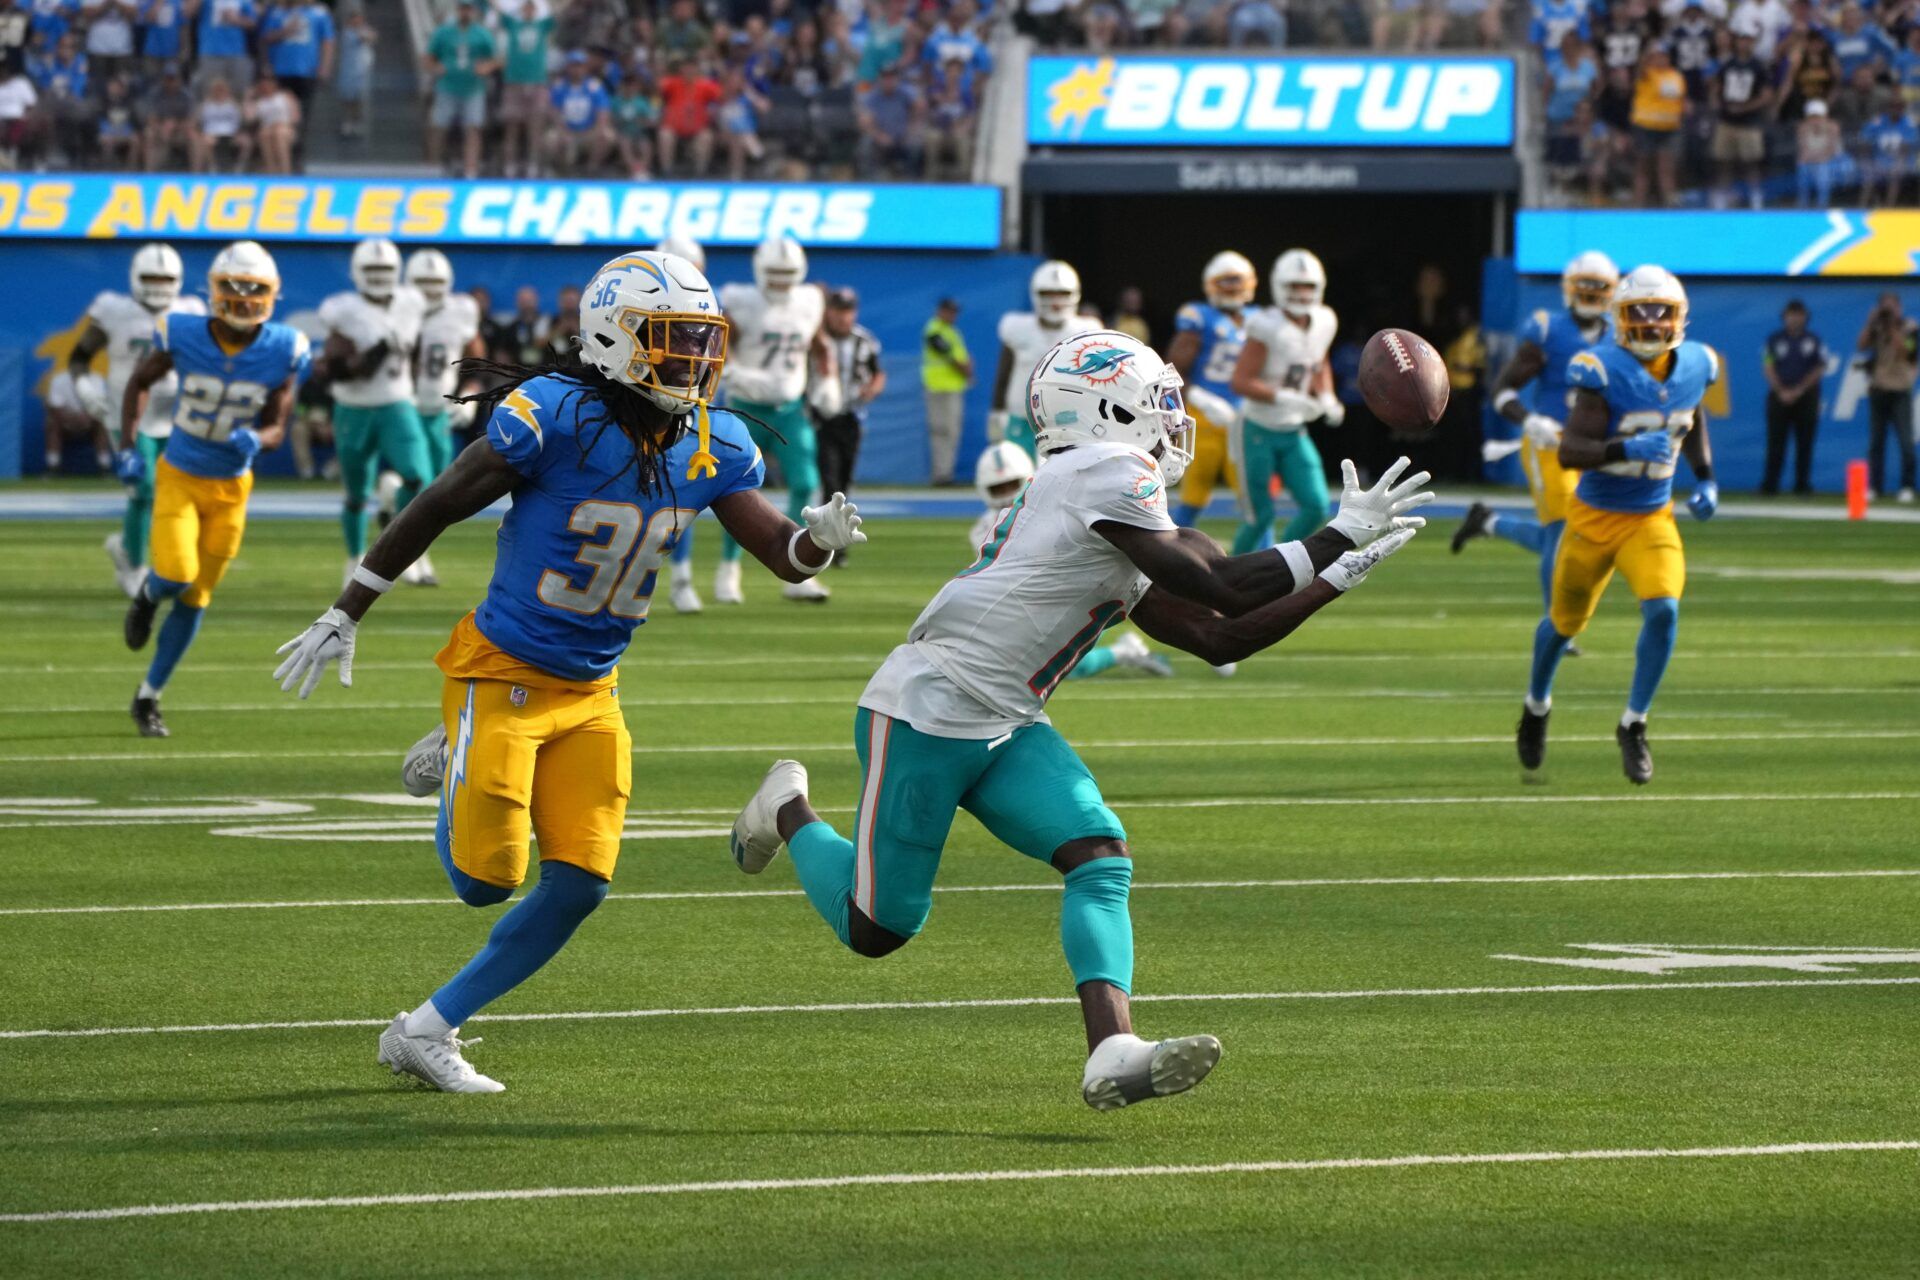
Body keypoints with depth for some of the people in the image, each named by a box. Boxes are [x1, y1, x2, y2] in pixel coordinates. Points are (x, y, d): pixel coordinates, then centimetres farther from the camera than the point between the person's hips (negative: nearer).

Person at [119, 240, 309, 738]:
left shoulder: (282, 351, -13)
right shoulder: (183, 337, -15)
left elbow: (277, 427, -5)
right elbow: (139, 382, 4)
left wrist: (255, 440, -29)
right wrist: (127, 447, -4)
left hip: (230, 487, 2)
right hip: (179, 476, -2)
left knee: (195, 598, 7)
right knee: (176, 576, -21)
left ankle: (148, 696, 24)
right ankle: (146, 597, 18)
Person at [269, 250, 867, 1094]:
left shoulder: (714, 447, -2)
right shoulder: (554, 416, -20)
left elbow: (782, 556, 1)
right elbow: (436, 509, -12)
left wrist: (818, 539, -25)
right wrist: (344, 616, -7)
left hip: (590, 692, 6)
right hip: (503, 673, -6)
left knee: (577, 886, -1)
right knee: (487, 878, -9)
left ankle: (425, 1033, 13)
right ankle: (452, 765, 27)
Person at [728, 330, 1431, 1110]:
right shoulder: (1104, 475, -16)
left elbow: (1219, 641, 12)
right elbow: (1226, 589, -16)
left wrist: (1335, 579, 8)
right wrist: (1342, 537, -9)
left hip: (1008, 728, 9)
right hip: (925, 714, -9)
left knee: (1102, 859, -13)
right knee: (877, 928, 1)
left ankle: (1113, 1053, -27)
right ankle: (788, 811, 30)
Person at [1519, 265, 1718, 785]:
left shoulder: (1693, 367, -5)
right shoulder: (1605, 372, -22)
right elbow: (1569, 452, -28)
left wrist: (1705, 479, 10)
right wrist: (1627, 448, -42)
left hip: (1652, 520, 3)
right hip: (1596, 514, -3)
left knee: (1663, 611, -21)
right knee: (1565, 622, 16)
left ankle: (1634, 725, -4)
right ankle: (1537, 706, 46)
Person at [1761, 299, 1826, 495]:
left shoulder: (1814, 340, 7)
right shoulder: (1774, 340, 7)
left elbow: (1819, 369, 3)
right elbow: (1769, 367, 2)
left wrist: (1799, 390, -7)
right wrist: (1781, 392, -10)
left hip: (1806, 396, 0)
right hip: (1779, 396, 0)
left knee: (1805, 442, -2)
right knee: (1776, 441, -4)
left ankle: (1802, 483, 2)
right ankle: (1770, 484, -4)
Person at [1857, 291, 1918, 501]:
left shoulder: (1909, 328, -1)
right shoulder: (1876, 328, 10)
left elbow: (1904, 352, -13)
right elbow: (1861, 346, -2)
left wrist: (1894, 328, -12)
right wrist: (1871, 322, -7)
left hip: (1900, 391, -4)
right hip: (1877, 388, 4)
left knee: (1905, 442, -9)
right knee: (1875, 442, 3)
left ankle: (1907, 487, -3)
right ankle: (1875, 486, 7)